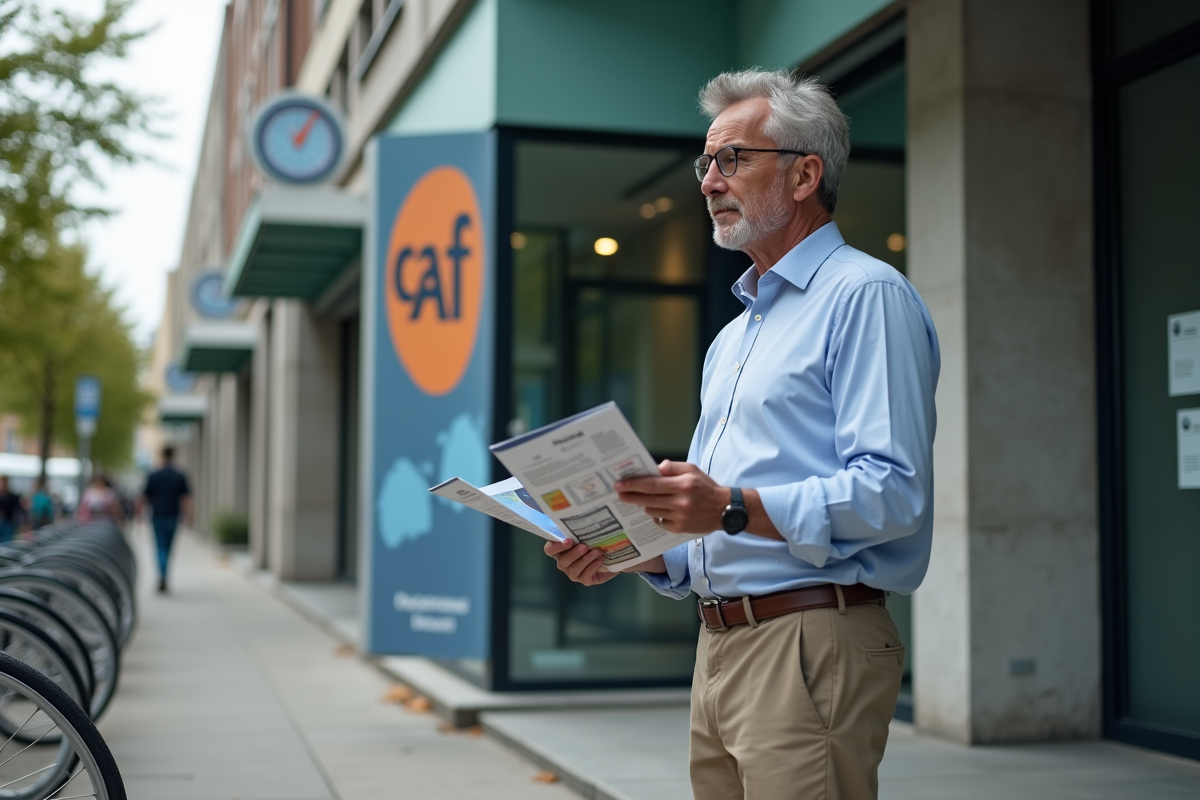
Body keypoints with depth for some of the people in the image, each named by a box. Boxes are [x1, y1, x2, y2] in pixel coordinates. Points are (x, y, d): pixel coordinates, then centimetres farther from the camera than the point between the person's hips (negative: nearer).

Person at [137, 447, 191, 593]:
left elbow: (144, 497, 2)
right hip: (173, 517, 0)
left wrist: (138, 513, 14)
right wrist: (188, 518, -9)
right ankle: (163, 578, 20)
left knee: (161, 548, -1)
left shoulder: (152, 476, -1)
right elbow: (186, 498, -8)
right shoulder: (180, 477, -2)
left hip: (157, 517, 0)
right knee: (168, 549, 13)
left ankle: (162, 577, -22)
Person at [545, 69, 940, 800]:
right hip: (720, 649, 9)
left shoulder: (867, 295, -6)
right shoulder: (732, 337, 23)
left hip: (812, 644, -8)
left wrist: (736, 508, -25)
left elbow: (894, 492, -19)